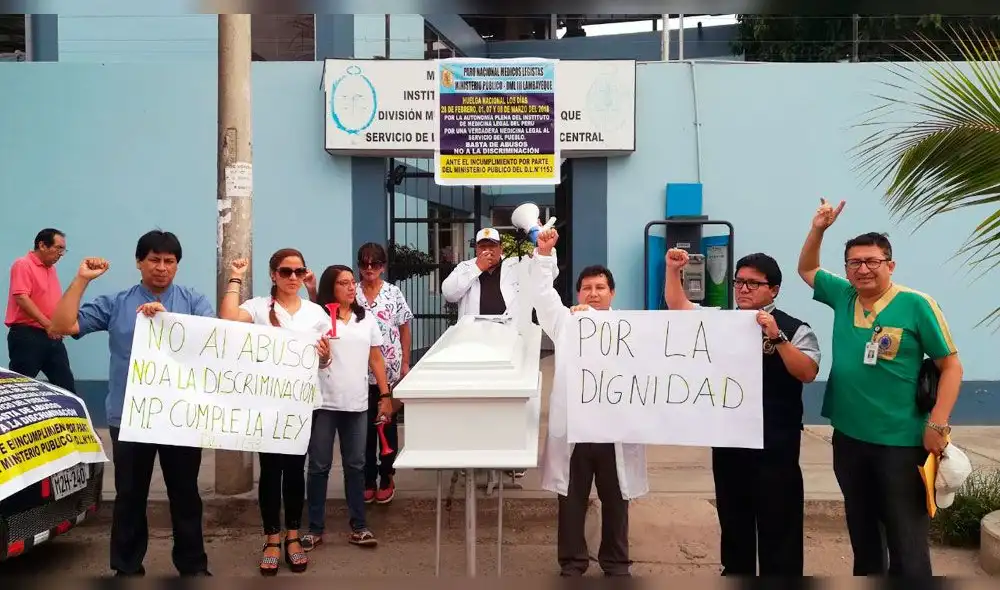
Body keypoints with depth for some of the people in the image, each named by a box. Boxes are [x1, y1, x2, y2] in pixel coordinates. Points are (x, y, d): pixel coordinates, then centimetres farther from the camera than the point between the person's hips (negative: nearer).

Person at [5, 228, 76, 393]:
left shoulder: (51, 268, 17)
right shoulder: (23, 265, -8)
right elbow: (21, 298, -19)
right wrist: (47, 324, -22)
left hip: (52, 337, 8)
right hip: (27, 335, -8)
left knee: (66, 385, 6)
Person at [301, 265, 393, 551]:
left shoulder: (367, 319, 10)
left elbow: (376, 359, 13)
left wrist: (385, 395, 9)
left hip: (357, 404, 4)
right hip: (324, 403, -3)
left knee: (355, 465, 9)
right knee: (319, 466, 4)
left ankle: (358, 527, 17)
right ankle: (315, 528, 14)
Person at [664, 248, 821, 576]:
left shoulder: (794, 329, -6)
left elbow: (808, 373, -16)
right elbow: (677, 306, 9)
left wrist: (776, 337, -26)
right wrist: (673, 270, -5)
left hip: (775, 444, -5)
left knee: (778, 523, 4)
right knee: (733, 517, 18)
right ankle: (735, 573, 33)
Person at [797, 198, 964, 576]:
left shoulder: (916, 305, -11)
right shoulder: (843, 297, 4)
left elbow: (951, 365, -8)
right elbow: (807, 269, 21)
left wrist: (938, 424, -15)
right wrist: (818, 230, 5)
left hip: (901, 442, -5)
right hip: (848, 436, 5)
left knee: (906, 540, 2)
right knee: (861, 532, 19)